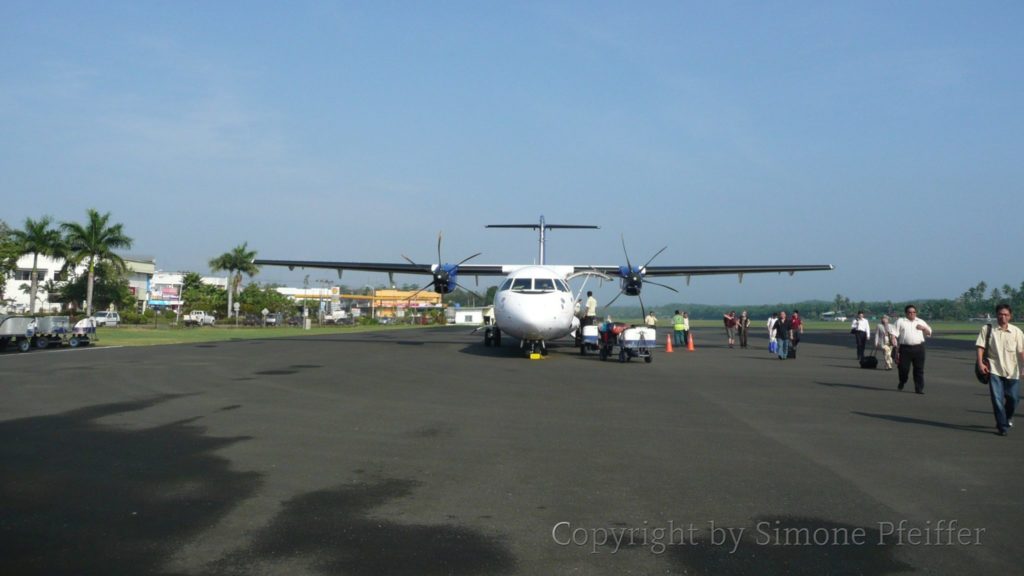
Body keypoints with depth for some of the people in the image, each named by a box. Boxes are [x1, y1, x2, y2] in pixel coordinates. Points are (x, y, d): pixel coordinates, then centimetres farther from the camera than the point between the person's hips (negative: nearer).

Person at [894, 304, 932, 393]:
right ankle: (901, 383, 26)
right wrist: (895, 345, -8)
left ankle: (919, 388, 6)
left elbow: (929, 334, 20)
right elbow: (895, 334, 4)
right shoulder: (900, 321, 9)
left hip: (919, 348, 2)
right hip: (905, 348, -2)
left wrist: (924, 328, 0)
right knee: (903, 368, -1)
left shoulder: (921, 322, 17)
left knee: (919, 369, 1)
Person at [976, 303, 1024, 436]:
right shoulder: (987, 329, -1)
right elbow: (981, 346, -2)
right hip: (994, 370, -1)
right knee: (997, 398, -6)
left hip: (1012, 370, 2)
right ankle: (1002, 426, 2)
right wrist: (980, 363, -12)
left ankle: (1008, 417, 37)